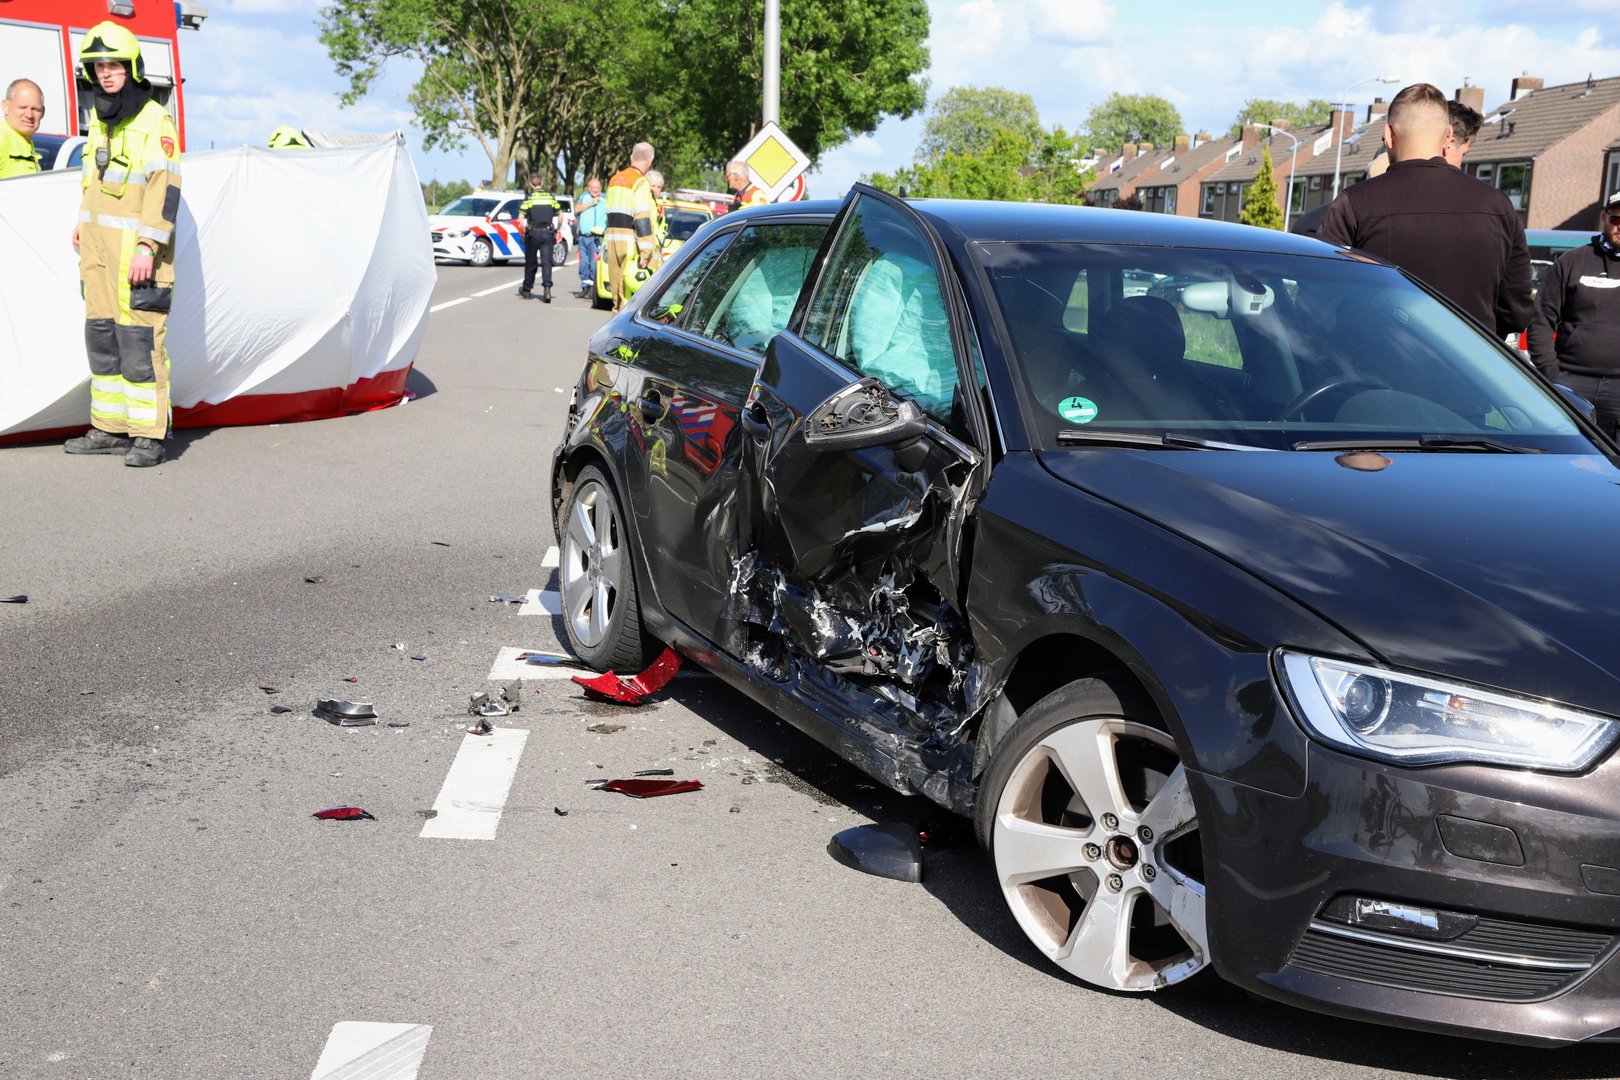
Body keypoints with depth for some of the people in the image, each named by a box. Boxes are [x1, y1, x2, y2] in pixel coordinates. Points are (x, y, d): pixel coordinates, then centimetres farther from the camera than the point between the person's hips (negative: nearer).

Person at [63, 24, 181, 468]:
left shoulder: (155, 120, -12)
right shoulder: (99, 117, 14)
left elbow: (165, 187, -18)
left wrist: (147, 248, -23)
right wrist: (83, 221, 28)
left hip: (136, 250, -9)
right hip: (98, 247, 9)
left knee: (139, 342, -9)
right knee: (102, 338, 11)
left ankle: (149, 436, -5)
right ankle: (110, 428, 19)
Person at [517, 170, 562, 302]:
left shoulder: (529, 197, -3)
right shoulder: (550, 196, 7)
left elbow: (521, 217, -10)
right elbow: (560, 215, 9)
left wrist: (524, 231, 1)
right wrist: (557, 230, 18)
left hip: (533, 232, -2)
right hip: (548, 232, 2)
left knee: (530, 263, 10)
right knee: (546, 262, -2)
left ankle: (527, 290, 23)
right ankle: (547, 288, -20)